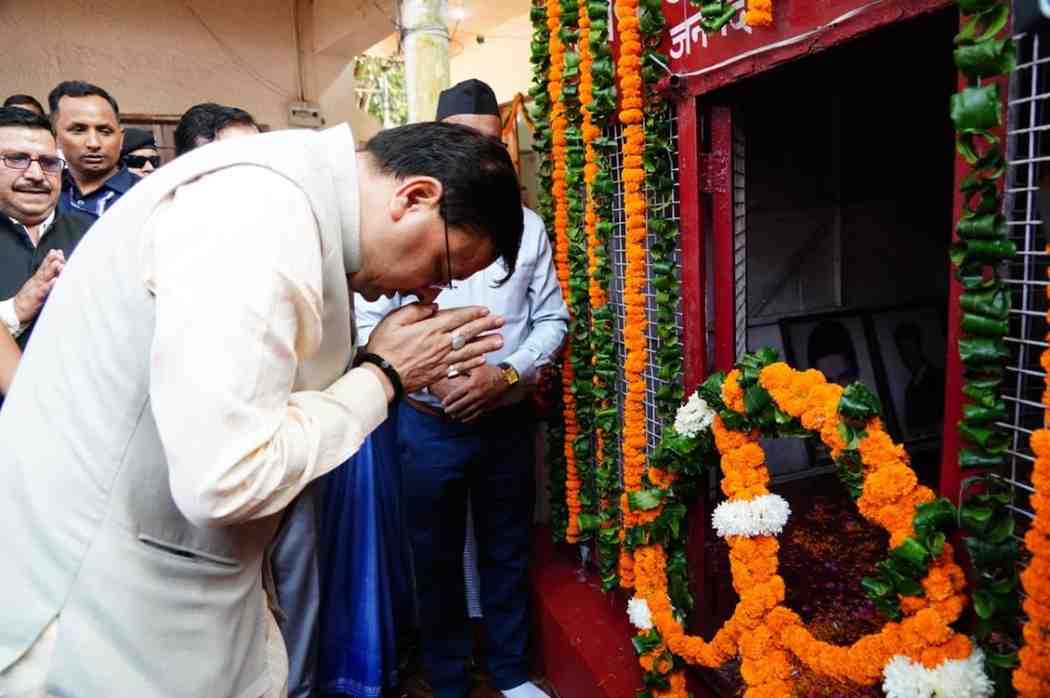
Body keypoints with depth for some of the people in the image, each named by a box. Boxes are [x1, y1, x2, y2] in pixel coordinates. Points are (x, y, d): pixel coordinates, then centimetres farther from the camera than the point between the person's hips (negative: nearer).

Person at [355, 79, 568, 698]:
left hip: (508, 420, 2)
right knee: (437, 561, 13)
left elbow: (553, 318, 2)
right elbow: (371, 324, -7)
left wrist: (508, 374, -14)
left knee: (508, 554, 17)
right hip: (429, 424, -1)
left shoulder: (527, 224, 2)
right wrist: (434, 379, -18)